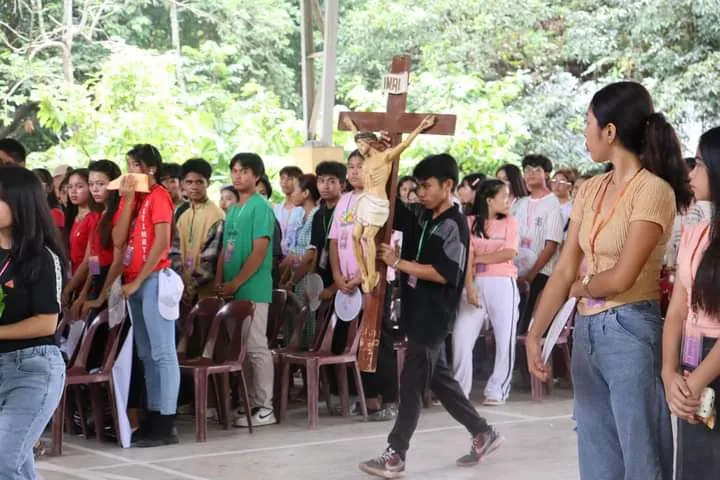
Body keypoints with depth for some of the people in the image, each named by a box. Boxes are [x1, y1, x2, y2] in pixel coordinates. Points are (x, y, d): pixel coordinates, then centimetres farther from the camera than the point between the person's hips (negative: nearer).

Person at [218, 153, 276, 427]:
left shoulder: (260, 207, -8)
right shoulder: (233, 210, 17)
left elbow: (259, 252, -15)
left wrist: (235, 283, -15)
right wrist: (219, 283, 6)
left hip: (252, 290, -8)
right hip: (232, 291, 8)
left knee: (256, 348, -5)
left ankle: (264, 408, -1)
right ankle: (245, 402, 14)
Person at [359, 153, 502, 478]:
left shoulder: (454, 225, -14)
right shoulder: (423, 217, 10)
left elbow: (444, 274, -21)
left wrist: (398, 263, -19)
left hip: (434, 316, -9)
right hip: (418, 311, 9)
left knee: (412, 383, -6)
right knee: (437, 378, 14)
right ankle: (483, 433, 26)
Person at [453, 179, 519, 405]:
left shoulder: (510, 222, 8)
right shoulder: (470, 222, 4)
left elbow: (509, 253, -4)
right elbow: (466, 257, -4)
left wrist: (478, 258, -3)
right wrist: (469, 287, -15)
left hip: (502, 284, 0)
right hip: (475, 284, 0)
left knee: (505, 339, -3)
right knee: (461, 337, -5)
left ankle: (497, 390, 7)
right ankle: (459, 389, 7)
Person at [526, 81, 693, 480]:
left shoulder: (653, 190, -13)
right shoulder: (590, 190, 9)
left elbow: (620, 278, -19)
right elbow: (564, 271, 6)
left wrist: (581, 288, 1)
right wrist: (534, 335, -3)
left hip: (630, 332, -8)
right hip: (586, 331, 8)